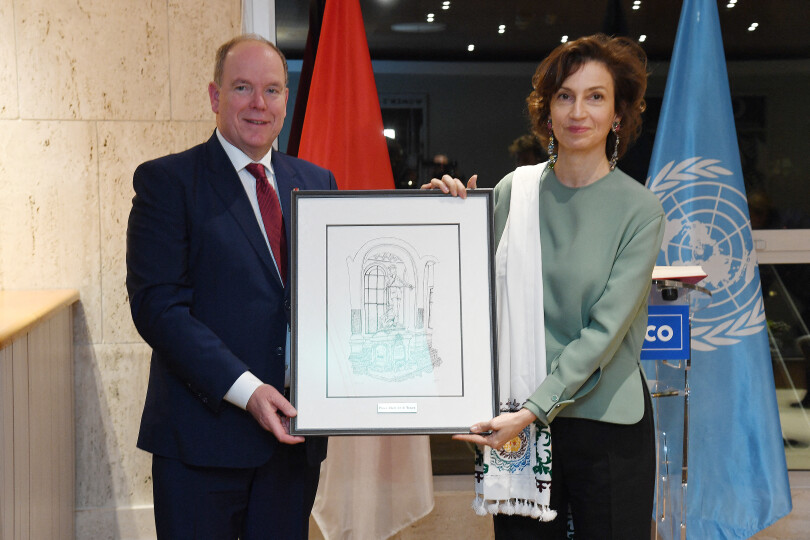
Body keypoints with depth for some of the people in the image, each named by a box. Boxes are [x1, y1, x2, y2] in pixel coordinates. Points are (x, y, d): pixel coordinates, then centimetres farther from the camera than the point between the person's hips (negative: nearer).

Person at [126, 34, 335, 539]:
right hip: (202, 437, -4)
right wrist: (246, 390, -19)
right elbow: (158, 306, -12)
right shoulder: (166, 181, -4)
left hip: (293, 430, 5)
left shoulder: (317, 182, 12)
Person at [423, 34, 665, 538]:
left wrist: (533, 410, -21)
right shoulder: (514, 190, 0)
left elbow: (605, 330, -14)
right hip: (516, 421, 2)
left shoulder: (640, 209, -7)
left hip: (605, 421, -2)